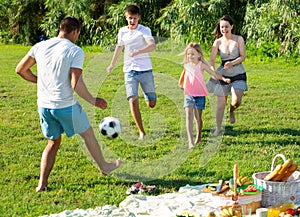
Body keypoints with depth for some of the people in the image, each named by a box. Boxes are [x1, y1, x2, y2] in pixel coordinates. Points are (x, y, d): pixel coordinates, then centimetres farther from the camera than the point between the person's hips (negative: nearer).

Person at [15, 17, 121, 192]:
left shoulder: (40, 46, 3)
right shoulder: (75, 51, -13)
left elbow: (20, 70, 9)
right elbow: (76, 84, -19)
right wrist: (94, 101, -6)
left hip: (44, 105, 5)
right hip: (66, 105, -5)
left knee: (53, 142, 21)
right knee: (88, 134, 19)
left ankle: (42, 183, 12)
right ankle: (104, 167, 38)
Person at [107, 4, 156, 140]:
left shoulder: (144, 30, -7)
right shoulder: (122, 31, 7)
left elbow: (152, 46, -24)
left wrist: (137, 52, -39)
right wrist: (112, 64, 29)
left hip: (145, 70, -3)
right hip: (129, 71, 3)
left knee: (151, 104, 1)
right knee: (133, 100, -13)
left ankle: (147, 95, 40)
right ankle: (141, 132, -4)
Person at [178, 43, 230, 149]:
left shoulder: (201, 65, -7)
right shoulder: (186, 66, 5)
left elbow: (214, 73, -12)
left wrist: (224, 79, -25)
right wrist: (180, 84, 34)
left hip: (200, 95, -2)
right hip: (188, 95, 2)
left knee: (198, 117, 7)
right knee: (189, 115, -12)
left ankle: (198, 138, 29)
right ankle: (190, 141, -19)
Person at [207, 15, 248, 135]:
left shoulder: (238, 39, -4)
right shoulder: (218, 42, -1)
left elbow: (243, 56, -6)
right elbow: (212, 59, -3)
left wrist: (232, 63, -23)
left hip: (238, 73, -1)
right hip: (223, 74, 1)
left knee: (236, 101, -17)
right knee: (221, 103, 1)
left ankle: (231, 111, 20)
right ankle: (218, 129, 16)